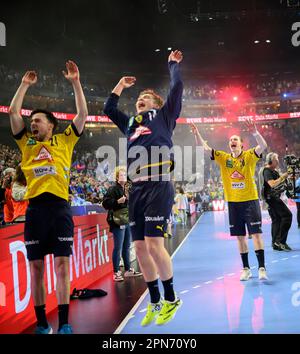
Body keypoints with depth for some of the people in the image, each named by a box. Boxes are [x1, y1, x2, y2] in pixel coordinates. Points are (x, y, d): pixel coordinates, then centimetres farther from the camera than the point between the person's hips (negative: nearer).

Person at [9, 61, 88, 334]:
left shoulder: (64, 141, 13)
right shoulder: (27, 143, 18)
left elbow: (83, 114, 9)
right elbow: (13, 112, 14)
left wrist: (75, 83, 9)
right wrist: (25, 85, 18)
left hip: (59, 207, -2)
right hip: (35, 208, 2)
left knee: (62, 265, -2)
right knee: (36, 267, 4)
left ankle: (64, 323, 3)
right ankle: (41, 323, 14)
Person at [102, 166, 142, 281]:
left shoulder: (127, 189, 15)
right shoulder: (113, 189, -9)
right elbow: (105, 203, -17)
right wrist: (118, 201, -24)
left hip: (128, 221, 8)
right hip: (118, 221, -8)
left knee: (127, 246, 14)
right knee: (118, 247, -6)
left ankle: (128, 270, 24)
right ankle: (116, 272, 1)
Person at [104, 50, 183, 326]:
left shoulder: (163, 115, 13)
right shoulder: (130, 123, 26)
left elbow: (177, 87, 7)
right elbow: (108, 108, 35)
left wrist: (173, 64, 21)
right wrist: (121, 85, 37)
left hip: (158, 186, -6)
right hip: (136, 189, 6)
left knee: (154, 245, -12)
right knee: (140, 248, 5)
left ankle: (171, 299, 5)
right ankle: (155, 302, 18)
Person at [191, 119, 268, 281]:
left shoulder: (249, 155, -3)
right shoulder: (223, 158, 5)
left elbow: (263, 146, -20)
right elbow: (204, 148, -1)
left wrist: (255, 132, -38)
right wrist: (197, 134, -16)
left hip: (250, 200, -3)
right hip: (233, 202, 3)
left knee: (256, 233, -5)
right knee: (240, 236, 9)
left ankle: (262, 268, -2)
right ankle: (246, 269, 18)